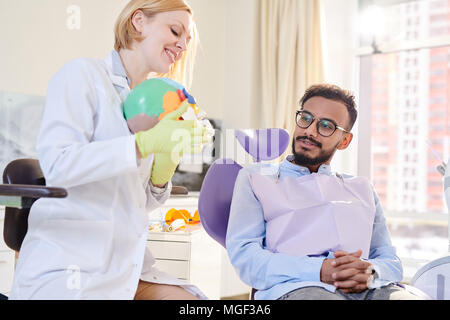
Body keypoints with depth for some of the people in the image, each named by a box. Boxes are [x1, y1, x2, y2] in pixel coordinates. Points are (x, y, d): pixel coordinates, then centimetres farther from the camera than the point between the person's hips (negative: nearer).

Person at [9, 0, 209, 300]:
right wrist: (146, 143, -22)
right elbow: (57, 163, -18)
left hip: (127, 268, 7)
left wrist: (161, 174, -3)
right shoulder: (83, 74, -3)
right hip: (66, 268, -7)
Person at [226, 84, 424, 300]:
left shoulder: (362, 189, 28)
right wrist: (319, 271, -15)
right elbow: (243, 255, 1)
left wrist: (369, 272, -8)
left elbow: (391, 261, 20)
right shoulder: (255, 177, 17)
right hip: (294, 288, -4)